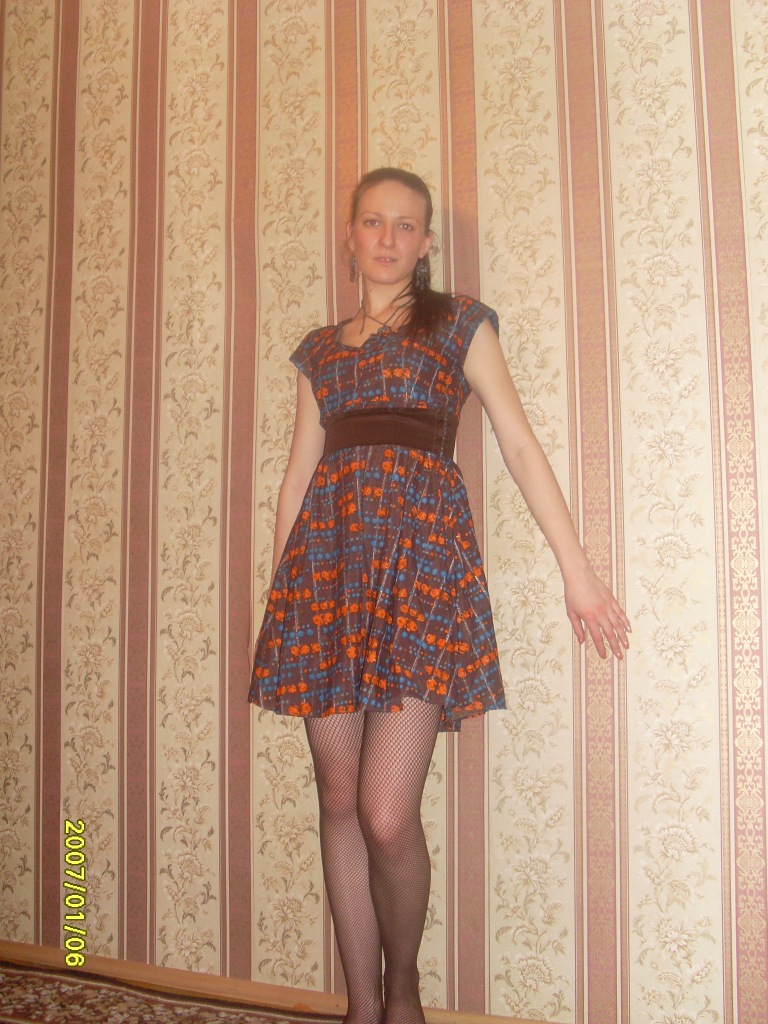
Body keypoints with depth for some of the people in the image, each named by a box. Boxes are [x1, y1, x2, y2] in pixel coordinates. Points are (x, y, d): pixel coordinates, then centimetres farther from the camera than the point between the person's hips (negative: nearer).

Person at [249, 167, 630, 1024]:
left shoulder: (458, 324, 14)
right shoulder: (320, 348, 22)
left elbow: (521, 448, 8)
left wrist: (576, 568, 2)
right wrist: (277, 589, 16)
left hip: (420, 550, -4)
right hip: (327, 556, 4)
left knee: (387, 814, -11)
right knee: (339, 803, 4)